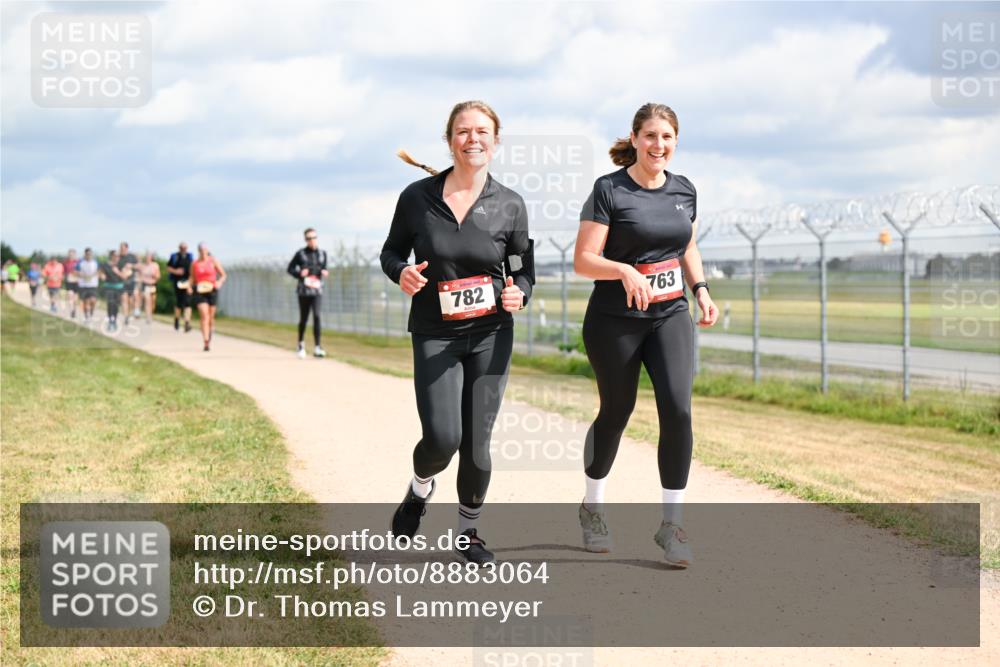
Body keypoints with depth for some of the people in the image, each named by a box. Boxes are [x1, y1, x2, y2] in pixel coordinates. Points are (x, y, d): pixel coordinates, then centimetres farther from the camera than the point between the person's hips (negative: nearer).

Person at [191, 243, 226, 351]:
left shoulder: (213, 261, 2)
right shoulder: (194, 263, 6)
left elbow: (223, 275, 6)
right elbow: (192, 277, 17)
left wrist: (219, 282, -14)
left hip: (212, 291, 0)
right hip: (200, 292, 0)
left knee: (210, 316, 9)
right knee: (204, 316, -14)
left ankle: (211, 329, 43)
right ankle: (206, 342, -19)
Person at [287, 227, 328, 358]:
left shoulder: (322, 253, 9)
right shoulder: (300, 253, 0)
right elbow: (290, 269, 5)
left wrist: (324, 272, -5)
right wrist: (299, 273, -14)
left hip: (317, 290, 1)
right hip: (303, 290, -1)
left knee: (317, 316, -14)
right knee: (303, 318, 5)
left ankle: (317, 348, -16)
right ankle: (301, 343, 29)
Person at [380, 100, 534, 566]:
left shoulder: (510, 205, -2)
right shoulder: (418, 197, -4)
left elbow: (523, 270, 8)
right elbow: (391, 251, 8)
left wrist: (519, 295, -14)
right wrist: (401, 272, -14)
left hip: (491, 335, 1)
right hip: (434, 335, -1)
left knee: (476, 442, 3)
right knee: (441, 437, -14)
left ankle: (469, 532, 26)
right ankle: (420, 491, 22)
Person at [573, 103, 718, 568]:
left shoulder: (684, 189, 6)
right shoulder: (609, 190, -10)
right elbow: (583, 260, -14)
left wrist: (701, 289, 5)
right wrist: (625, 271, -31)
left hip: (670, 318, 4)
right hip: (614, 322, -3)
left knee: (678, 410, -13)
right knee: (616, 413, 10)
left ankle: (671, 524, -2)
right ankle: (592, 507, 35)